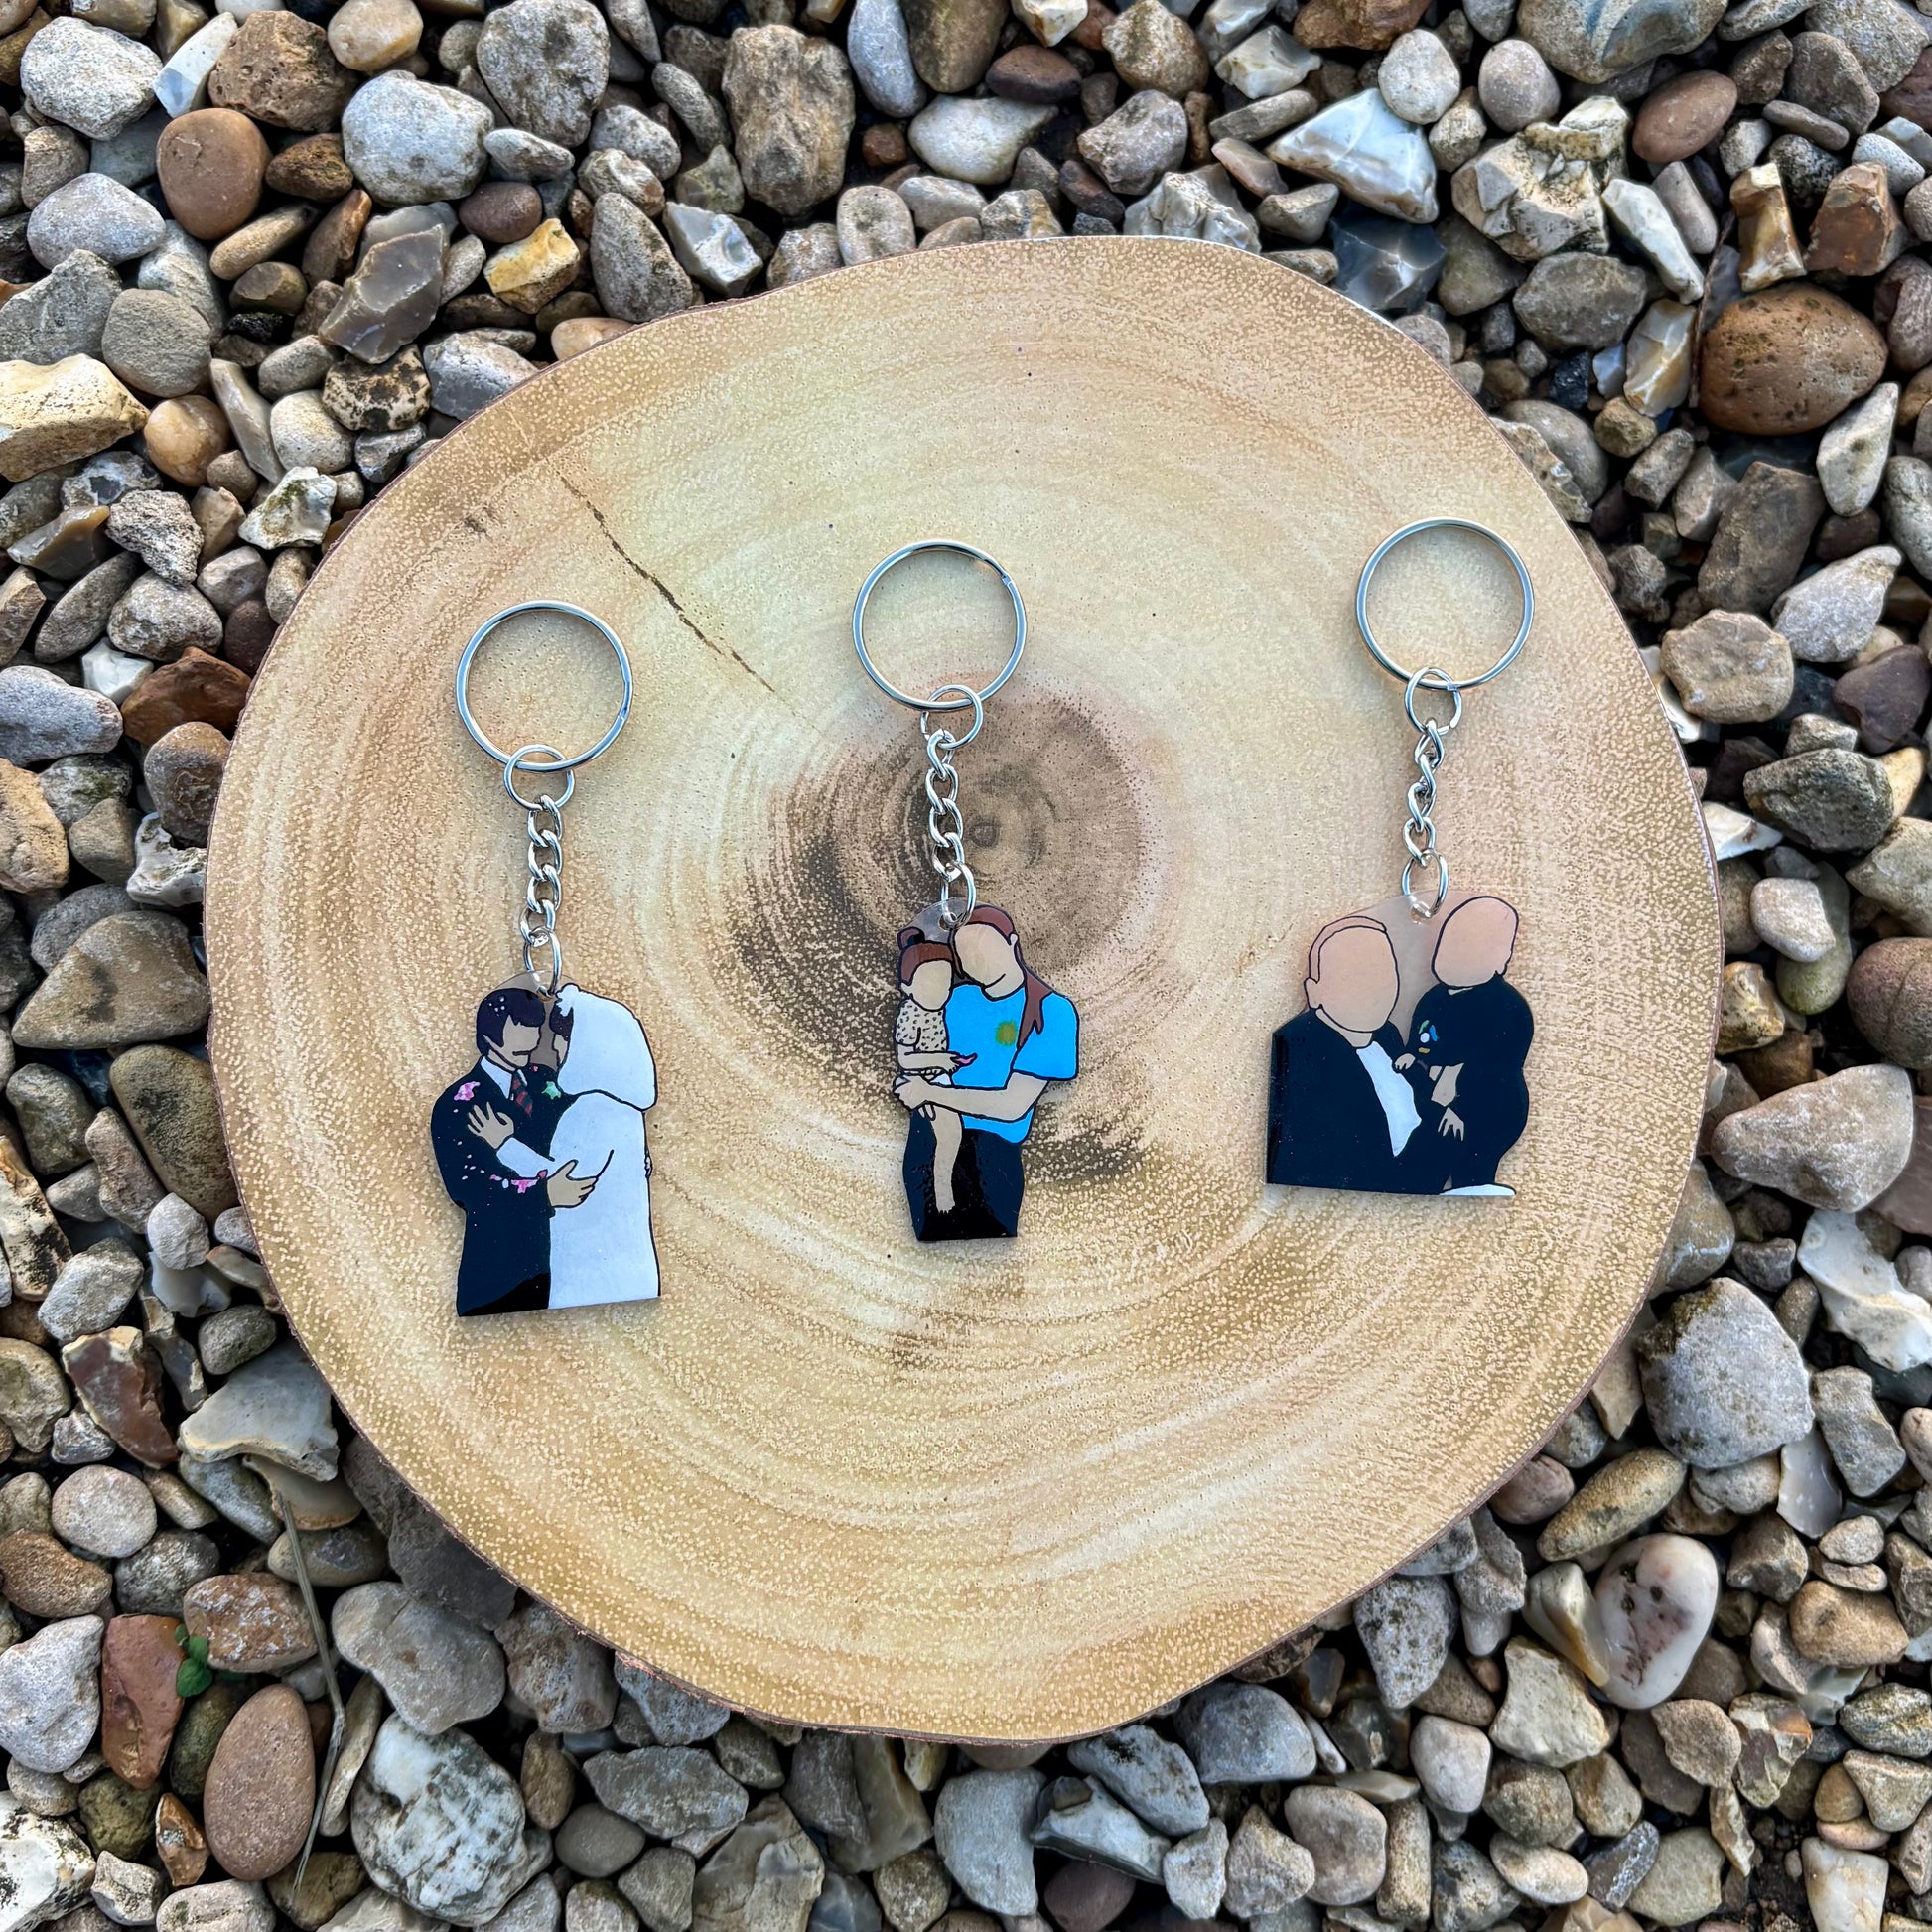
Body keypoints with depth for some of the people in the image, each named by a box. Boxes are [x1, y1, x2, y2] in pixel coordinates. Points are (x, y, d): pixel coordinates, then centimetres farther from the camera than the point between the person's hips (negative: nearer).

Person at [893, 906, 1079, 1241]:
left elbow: (1014, 1106, -11)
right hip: (931, 1134, 4)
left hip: (992, 1147, -4)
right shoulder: (957, 998, 12)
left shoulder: (1052, 1012, -5)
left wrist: (930, 1092, -10)